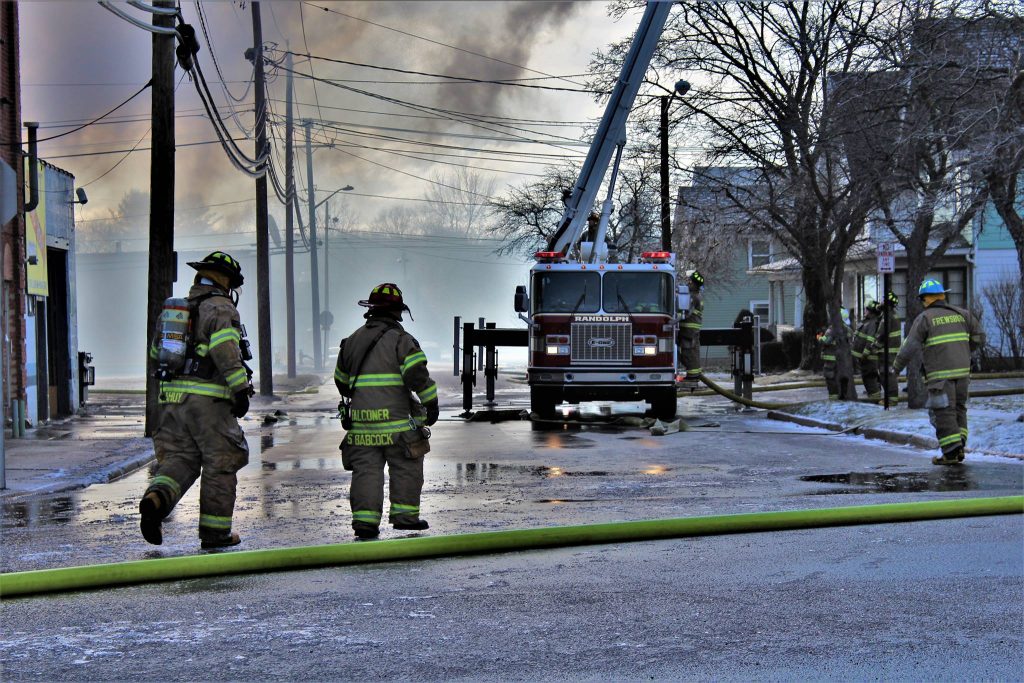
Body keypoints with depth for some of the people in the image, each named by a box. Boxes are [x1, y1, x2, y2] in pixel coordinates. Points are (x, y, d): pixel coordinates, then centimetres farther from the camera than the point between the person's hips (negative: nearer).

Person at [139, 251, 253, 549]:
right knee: (220, 463, 4)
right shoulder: (220, 308, -6)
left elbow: (157, 353, 25)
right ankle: (215, 532, 7)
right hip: (208, 399, -7)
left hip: (173, 397, 7)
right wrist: (240, 387, -20)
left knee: (179, 459, 8)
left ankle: (156, 498, -22)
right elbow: (225, 349, -22)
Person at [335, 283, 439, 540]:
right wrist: (431, 404, -6)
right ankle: (404, 514, 9)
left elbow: (341, 379, 25)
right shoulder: (400, 339, -5)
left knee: (366, 470, 4)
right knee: (405, 469, 8)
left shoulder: (353, 340, 13)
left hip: (361, 421, 4)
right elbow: (418, 375, -14)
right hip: (396, 421, -4)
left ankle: (364, 519, -4)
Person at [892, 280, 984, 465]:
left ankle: (951, 452, -7)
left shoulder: (924, 318, -5)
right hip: (962, 371, 5)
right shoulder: (960, 314, 10)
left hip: (940, 374, -5)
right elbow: (979, 337, 10)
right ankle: (959, 446, 8)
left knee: (943, 412, -2)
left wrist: (896, 367, 6)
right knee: (958, 408, 16)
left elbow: (909, 346, -6)